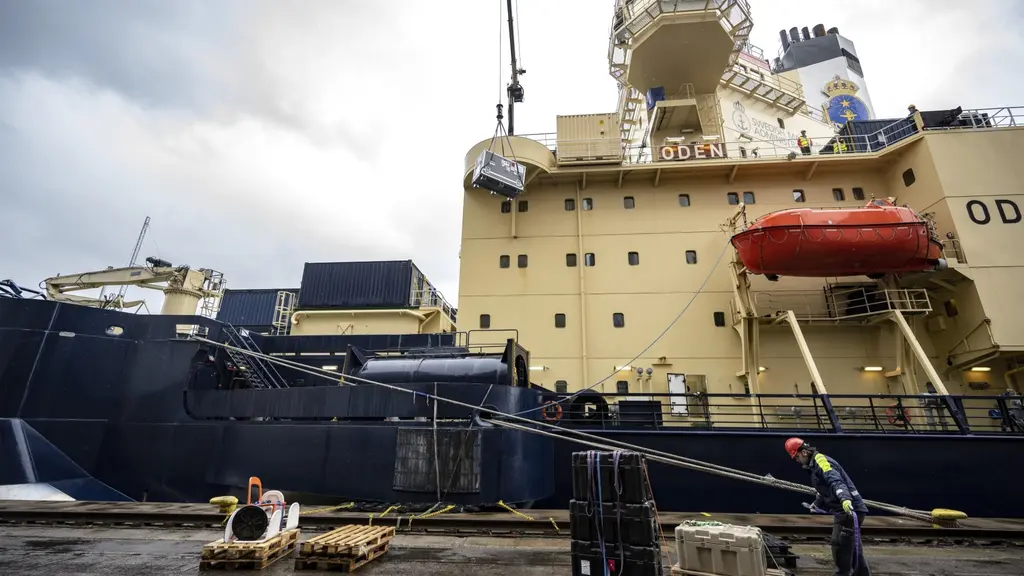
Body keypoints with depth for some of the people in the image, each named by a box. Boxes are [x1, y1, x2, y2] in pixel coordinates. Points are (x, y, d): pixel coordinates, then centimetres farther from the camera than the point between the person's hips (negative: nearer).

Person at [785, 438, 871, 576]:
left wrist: (845, 498, -48)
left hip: (849, 509, -11)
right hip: (844, 509, 11)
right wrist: (817, 503, 42)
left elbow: (836, 481, -32)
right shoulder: (815, 464, 16)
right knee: (851, 545, 20)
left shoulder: (821, 460, -15)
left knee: (839, 544, -9)